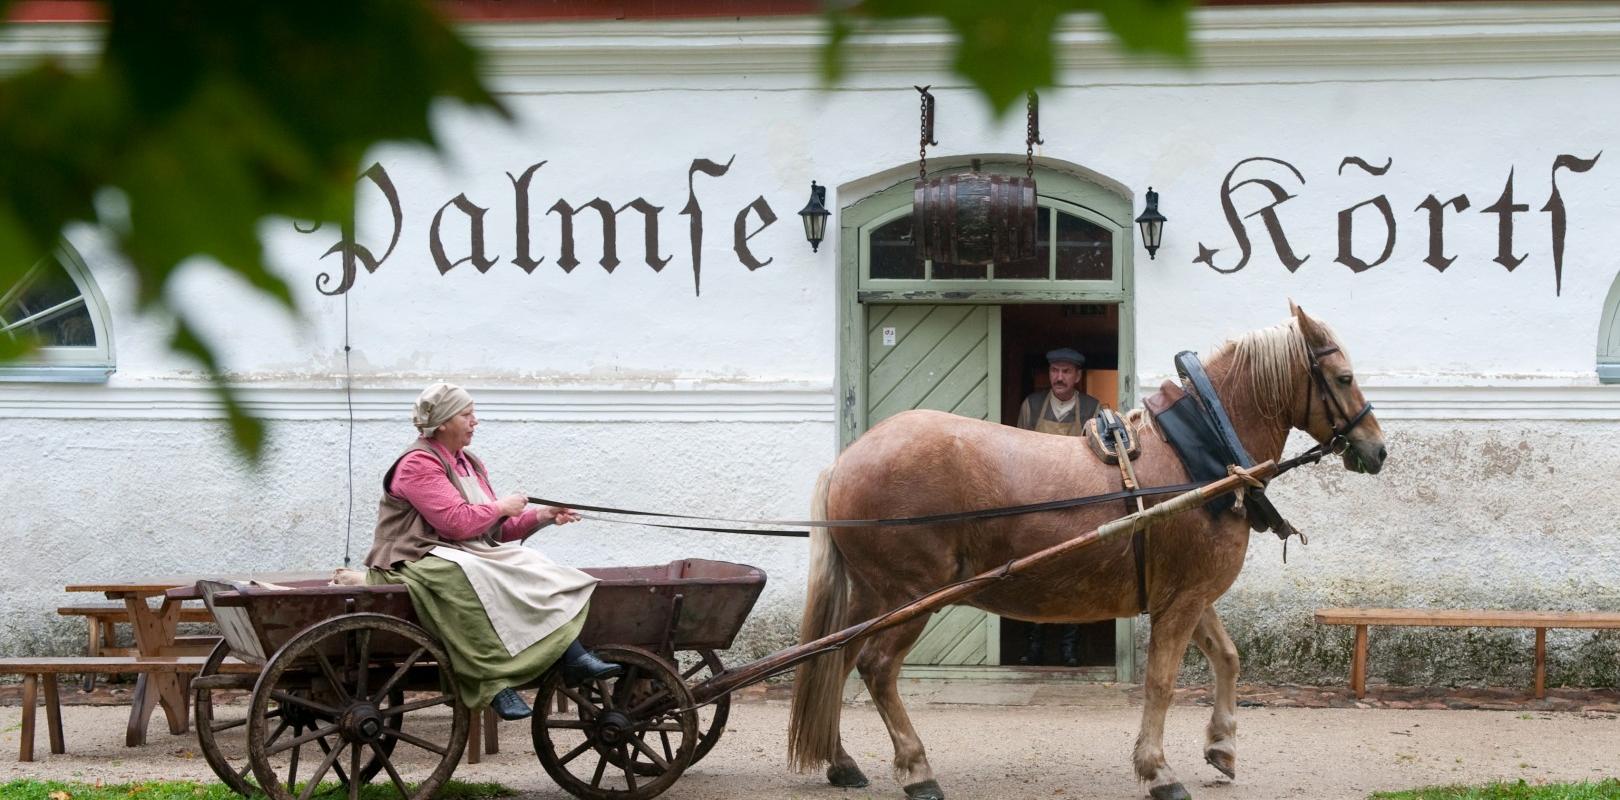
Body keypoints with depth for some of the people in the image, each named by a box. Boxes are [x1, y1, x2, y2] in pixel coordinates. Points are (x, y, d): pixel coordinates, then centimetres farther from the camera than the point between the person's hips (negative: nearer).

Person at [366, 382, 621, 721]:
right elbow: (457, 522, -21)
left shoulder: (469, 464, 19)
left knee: (530, 566, -12)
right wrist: (501, 507, -6)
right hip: (419, 562, -9)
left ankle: (572, 655, -28)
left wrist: (542, 516, 4)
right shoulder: (417, 464, -10)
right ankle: (494, 683, -41)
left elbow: (496, 529, 17)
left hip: (471, 555, 9)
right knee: (469, 579, -38)